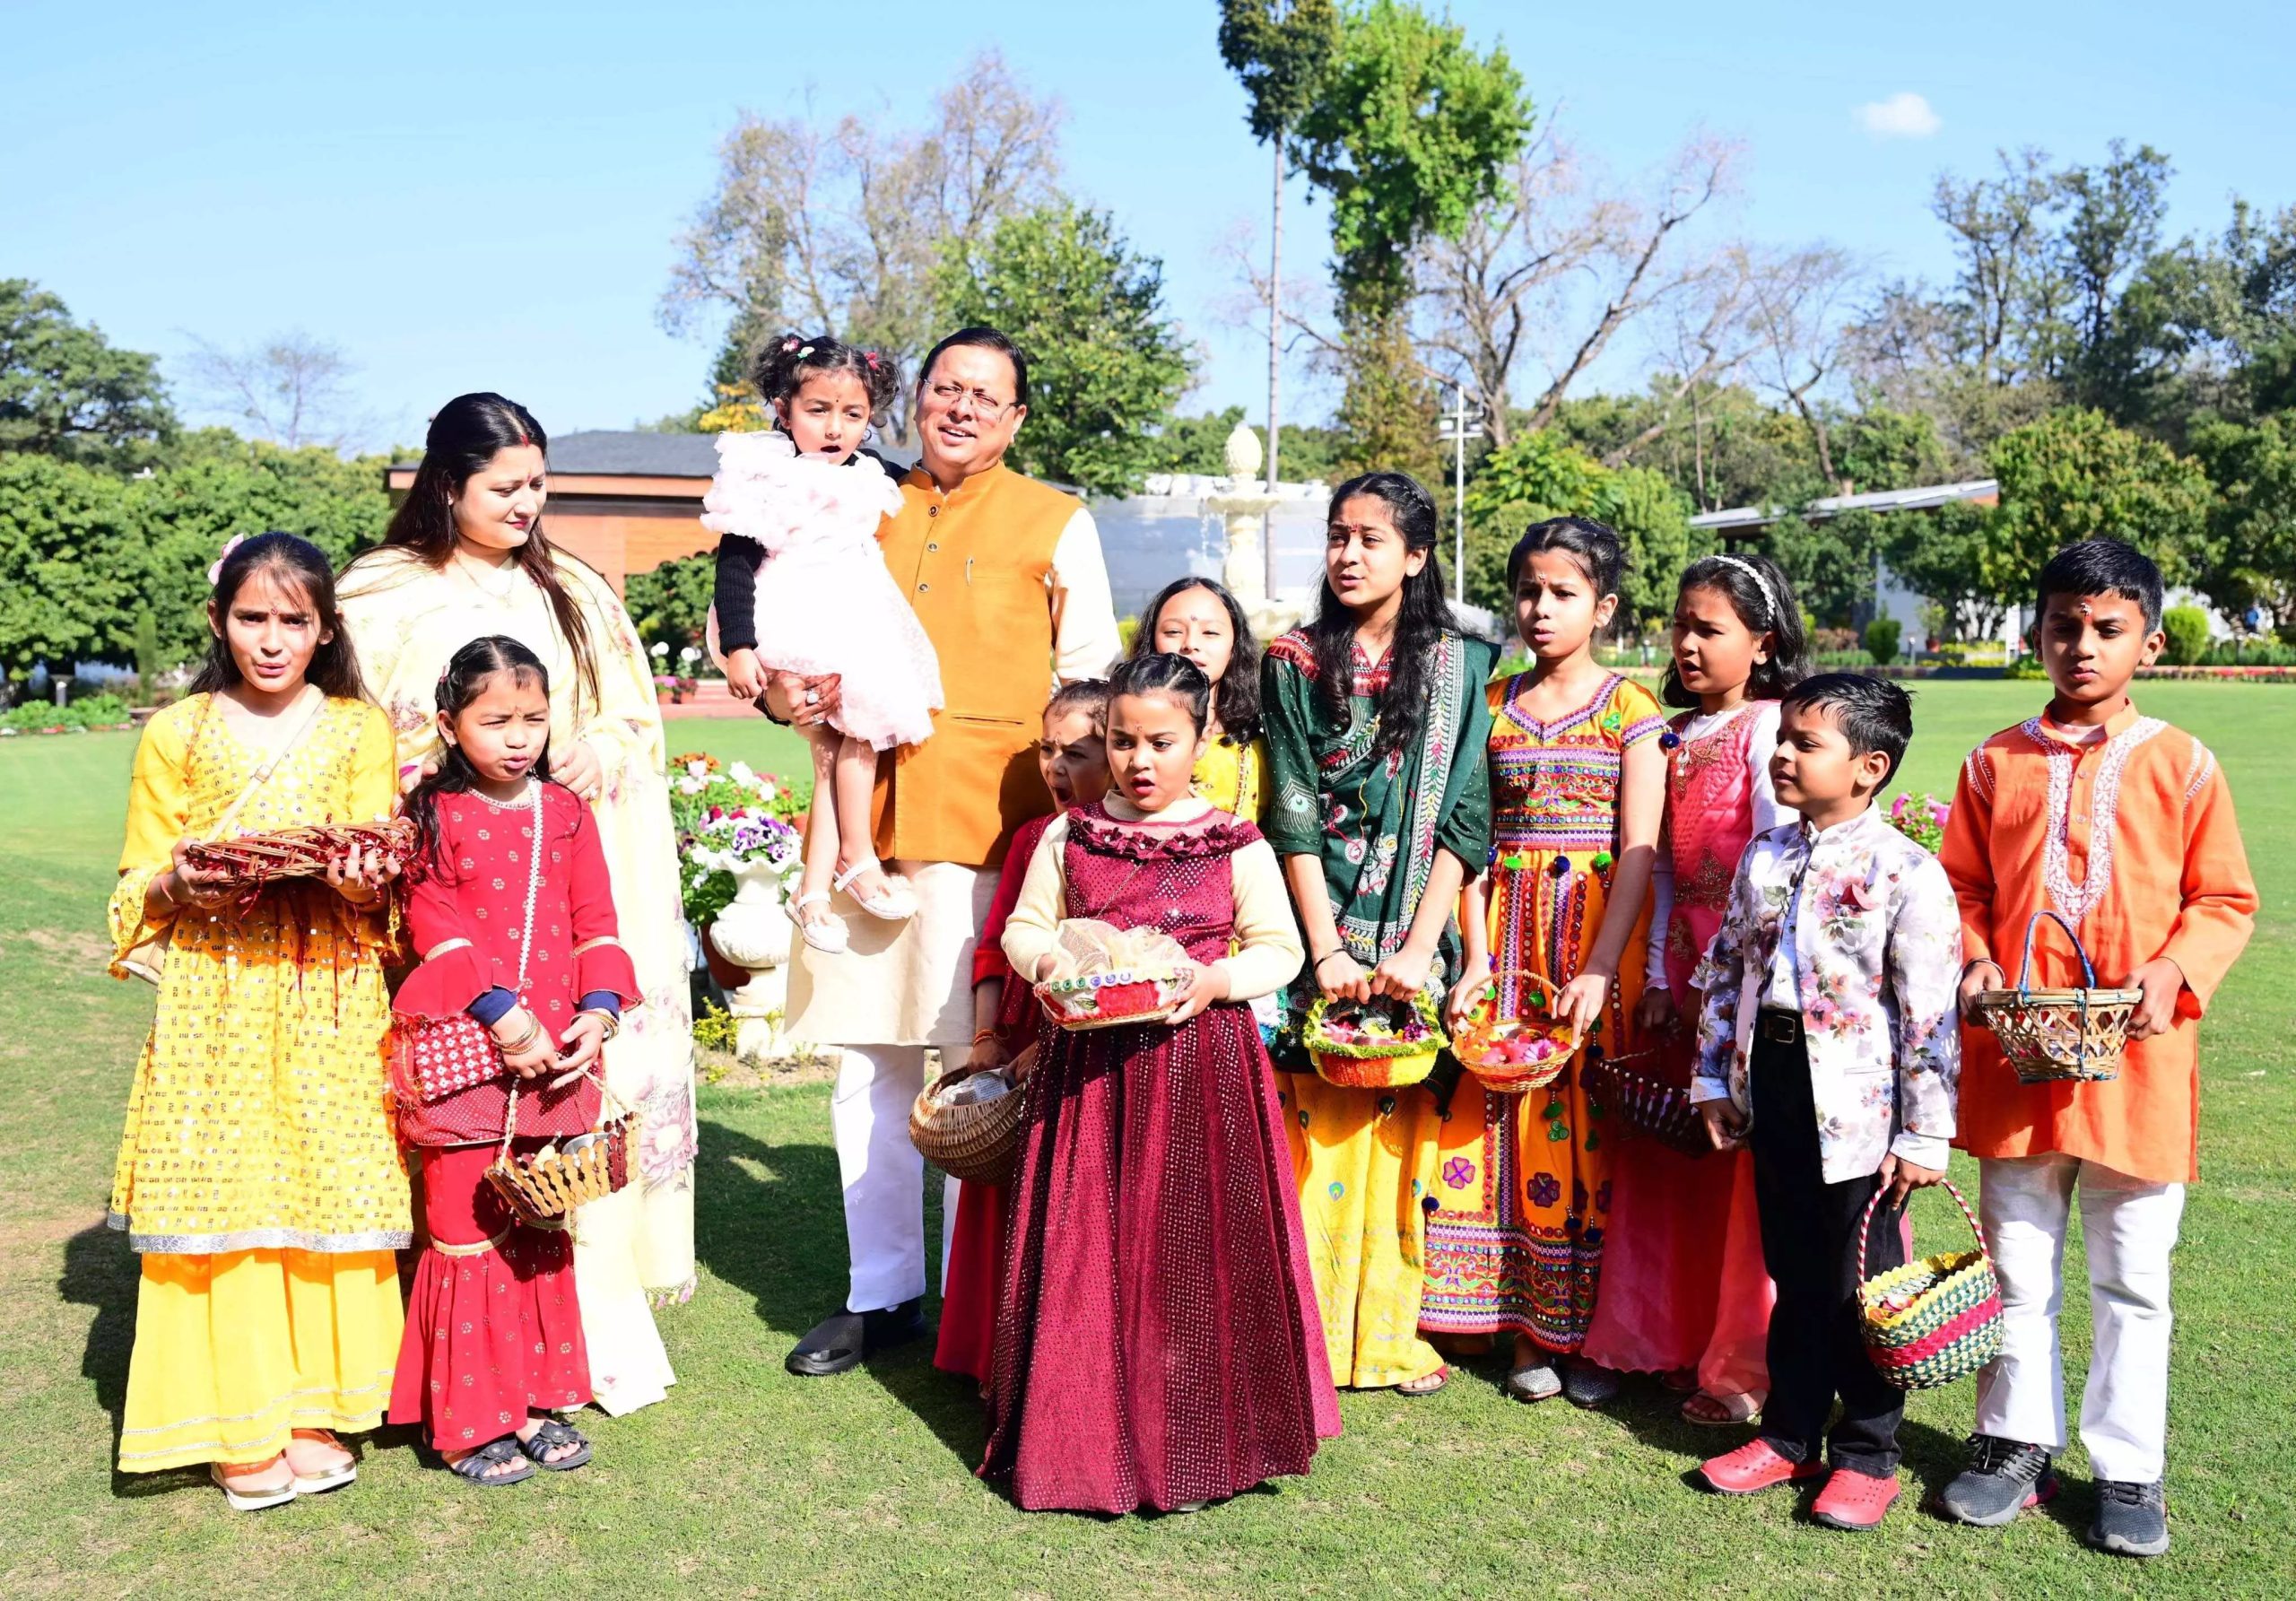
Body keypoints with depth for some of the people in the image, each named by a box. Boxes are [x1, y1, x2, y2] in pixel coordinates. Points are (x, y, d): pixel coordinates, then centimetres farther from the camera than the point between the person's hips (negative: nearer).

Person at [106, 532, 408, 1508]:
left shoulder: (361, 730, 9)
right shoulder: (175, 735, 7)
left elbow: (385, 877, 6)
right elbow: (138, 888, 9)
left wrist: (365, 881, -16)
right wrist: (181, 881, -13)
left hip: (330, 997, 1)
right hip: (213, 997, 0)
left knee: (326, 1193, 1)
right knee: (222, 1195, -2)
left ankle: (315, 1408, 14)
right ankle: (239, 1425, 10)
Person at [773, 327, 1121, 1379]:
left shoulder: (1055, 523, 6)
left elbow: (1092, 684, 5)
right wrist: (782, 691, -1)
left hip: (988, 830, -3)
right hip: (864, 821, 4)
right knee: (866, 1070, 9)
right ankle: (880, 1293, 24)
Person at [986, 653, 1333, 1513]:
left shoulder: (1238, 847, 1)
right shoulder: (1069, 837, 7)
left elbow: (1279, 948, 2)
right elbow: (1022, 927, 12)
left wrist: (1217, 979, -15)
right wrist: (1047, 961, -10)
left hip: (1203, 1065, -1)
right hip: (1090, 1064, 2)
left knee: (1192, 1247, 2)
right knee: (1087, 1247, 4)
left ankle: (1193, 1435, 16)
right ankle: (1087, 1431, 19)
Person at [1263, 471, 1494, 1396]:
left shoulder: (1460, 668, 5)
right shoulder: (1295, 663, 4)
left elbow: (1463, 818, -2)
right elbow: (1294, 815, -2)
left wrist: (1420, 946, -11)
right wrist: (1326, 950, -11)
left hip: (1416, 936, 1)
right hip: (1320, 930, 0)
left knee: (1402, 1136, 4)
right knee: (1316, 1135, 0)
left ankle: (1392, 1331, 17)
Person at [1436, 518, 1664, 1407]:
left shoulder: (1630, 709, 0)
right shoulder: (1494, 705, 9)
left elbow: (1640, 852, -7)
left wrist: (1599, 971, -16)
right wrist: (1477, 960, -4)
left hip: (1600, 931, -3)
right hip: (1511, 933, 3)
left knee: (1592, 1130, 0)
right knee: (1509, 1124, 2)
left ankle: (1596, 1335, 13)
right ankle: (1528, 1329, 14)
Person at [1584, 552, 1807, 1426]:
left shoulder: (1769, 727, -7)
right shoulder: (1674, 736, 14)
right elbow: (1662, 864, 13)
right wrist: (1659, 974, 9)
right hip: (1685, 962, 7)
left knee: (1751, 1163, -2)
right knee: (1683, 1159, 11)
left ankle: (1750, 1362, 10)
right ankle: (1686, 1339, 24)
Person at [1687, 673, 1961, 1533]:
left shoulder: (1905, 871, -13)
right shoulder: (1765, 858, 6)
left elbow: (1933, 1012, -13)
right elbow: (1723, 970, 14)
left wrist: (1925, 1133, -13)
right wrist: (1714, 1078, 12)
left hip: (1856, 1105, -5)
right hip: (1772, 1091, 6)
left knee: (1858, 1285, 6)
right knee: (1793, 1275, 16)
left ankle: (1866, 1455, 22)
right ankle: (1790, 1435, 30)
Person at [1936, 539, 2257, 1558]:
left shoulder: (2181, 765, -1)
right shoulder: (1997, 763, 5)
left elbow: (2226, 899, 2)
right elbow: (1960, 885, 9)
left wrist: (2175, 972, -15)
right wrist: (1975, 963, -8)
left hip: (2137, 1058, -1)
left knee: (2133, 1278, 9)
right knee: (2018, 1265, 13)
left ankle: (2129, 1471, 23)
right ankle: (2016, 1440, 28)